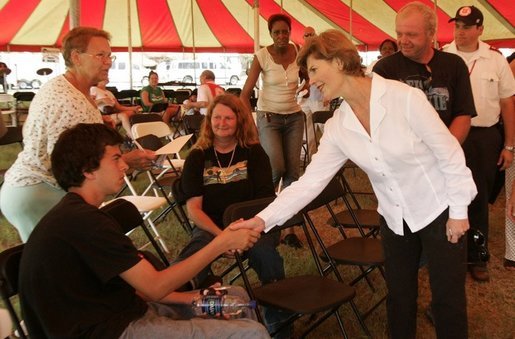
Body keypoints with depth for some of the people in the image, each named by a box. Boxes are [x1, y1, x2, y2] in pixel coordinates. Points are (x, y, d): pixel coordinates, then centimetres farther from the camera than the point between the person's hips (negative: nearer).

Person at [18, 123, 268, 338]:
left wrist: (188, 297, 1)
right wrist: (222, 243, -12)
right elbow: (155, 287, -18)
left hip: (118, 314, 10)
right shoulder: (83, 221, -21)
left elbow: (130, 283, 9)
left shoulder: (74, 214, 13)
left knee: (235, 297, 16)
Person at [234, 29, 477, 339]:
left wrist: (459, 210, -10)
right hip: (395, 219, 5)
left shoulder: (404, 98, -23)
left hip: (439, 211, -4)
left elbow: (449, 152, -15)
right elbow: (310, 181, -8)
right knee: (399, 299, 16)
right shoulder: (337, 128, -7)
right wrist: (263, 219, -17)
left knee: (448, 301, 8)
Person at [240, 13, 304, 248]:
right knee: (276, 167, -19)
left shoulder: (297, 52, 0)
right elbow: (245, 93, -8)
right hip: (268, 117, -3)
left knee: (293, 171, -1)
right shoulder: (262, 56, -9)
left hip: (294, 117, 3)